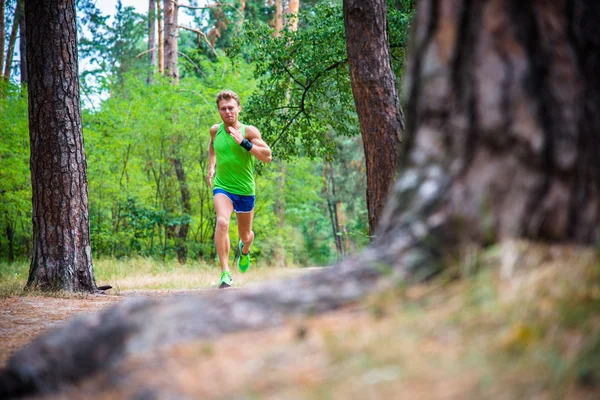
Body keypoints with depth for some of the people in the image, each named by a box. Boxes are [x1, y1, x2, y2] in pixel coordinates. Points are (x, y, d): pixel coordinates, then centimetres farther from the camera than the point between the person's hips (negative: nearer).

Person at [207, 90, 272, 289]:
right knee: (222, 222, -29)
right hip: (222, 188, 0)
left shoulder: (249, 131, -13)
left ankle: (244, 249, 56)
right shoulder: (215, 130, -2)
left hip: (245, 190, 0)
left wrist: (243, 142, -30)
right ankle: (225, 272, -30)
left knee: (245, 235, 17)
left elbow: (267, 157, -21)